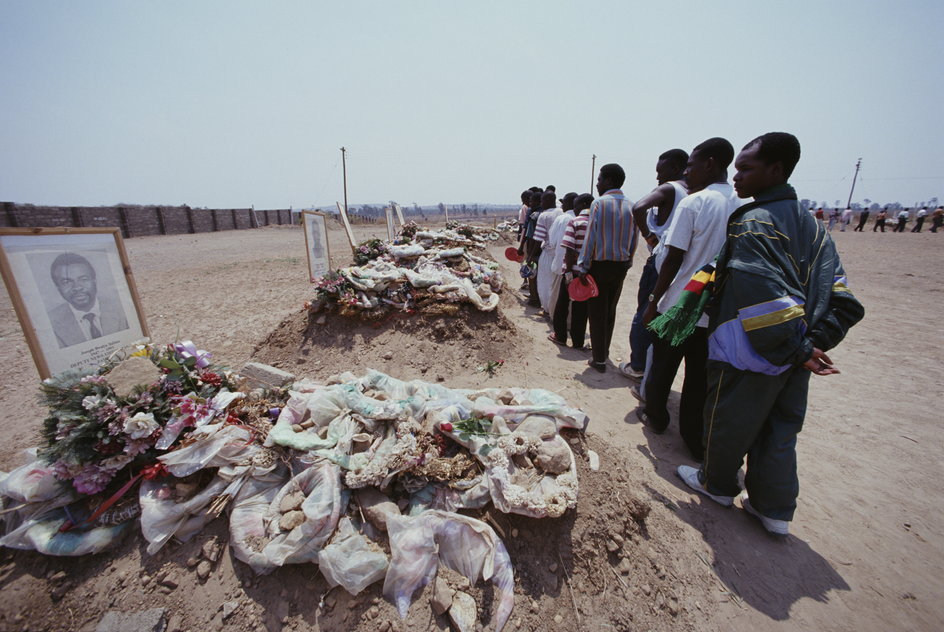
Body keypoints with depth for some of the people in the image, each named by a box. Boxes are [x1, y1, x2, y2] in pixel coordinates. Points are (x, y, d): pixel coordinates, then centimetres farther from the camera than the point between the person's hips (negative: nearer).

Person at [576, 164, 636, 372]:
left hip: (600, 265, -6)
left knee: (597, 313, 2)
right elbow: (634, 241, 8)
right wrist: (627, 262, 18)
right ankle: (604, 351, 31)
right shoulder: (631, 206, 6)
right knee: (610, 311, 17)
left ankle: (599, 359, 6)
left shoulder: (599, 203, -10)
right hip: (621, 266, 6)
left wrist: (583, 268, -11)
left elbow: (590, 238, -14)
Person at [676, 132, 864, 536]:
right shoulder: (810, 225, 10)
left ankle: (718, 485, 35)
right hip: (793, 358, 8)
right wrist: (816, 343, 1)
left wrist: (796, 349, -17)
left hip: (747, 354, -8)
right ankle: (775, 510, 34)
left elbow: (764, 297, -26)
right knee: (779, 431, 19)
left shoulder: (752, 223, -17)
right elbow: (837, 294, 7)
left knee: (727, 423, 13)